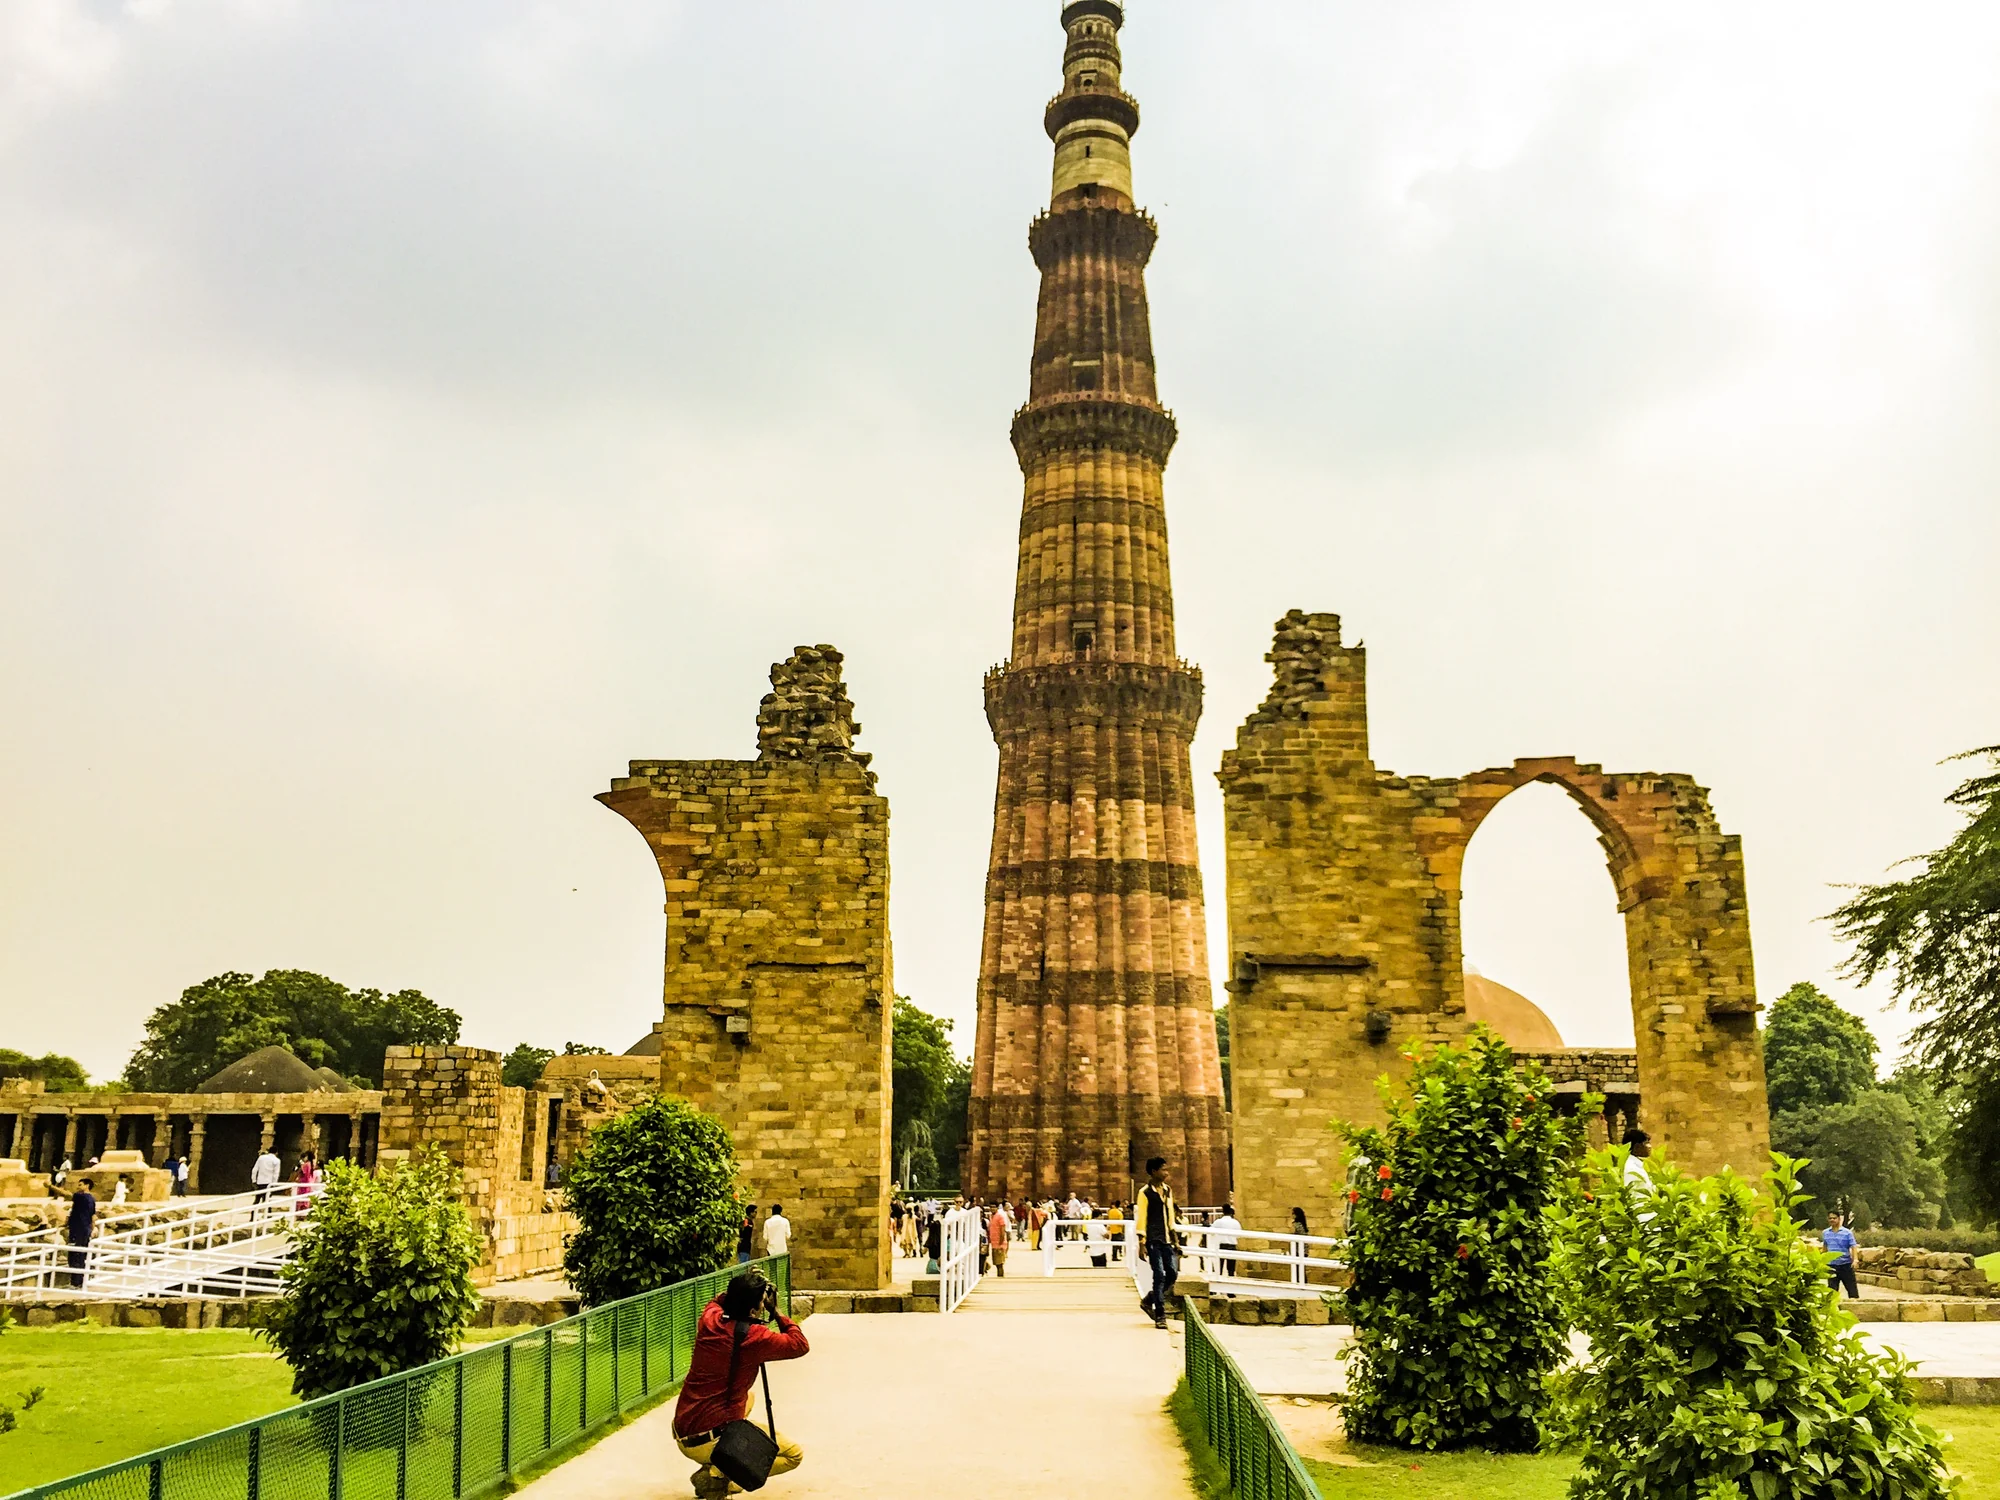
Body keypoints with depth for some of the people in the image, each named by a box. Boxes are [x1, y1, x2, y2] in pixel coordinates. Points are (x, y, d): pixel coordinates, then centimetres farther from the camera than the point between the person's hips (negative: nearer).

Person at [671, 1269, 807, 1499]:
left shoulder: (710, 1319, 2)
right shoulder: (753, 1337, -16)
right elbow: (800, 1345, -4)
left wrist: (737, 1290, 14)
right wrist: (776, 1313, 1)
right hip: (708, 1439, -8)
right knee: (794, 1454, 2)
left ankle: (715, 1465, 21)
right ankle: (718, 1475, -8)